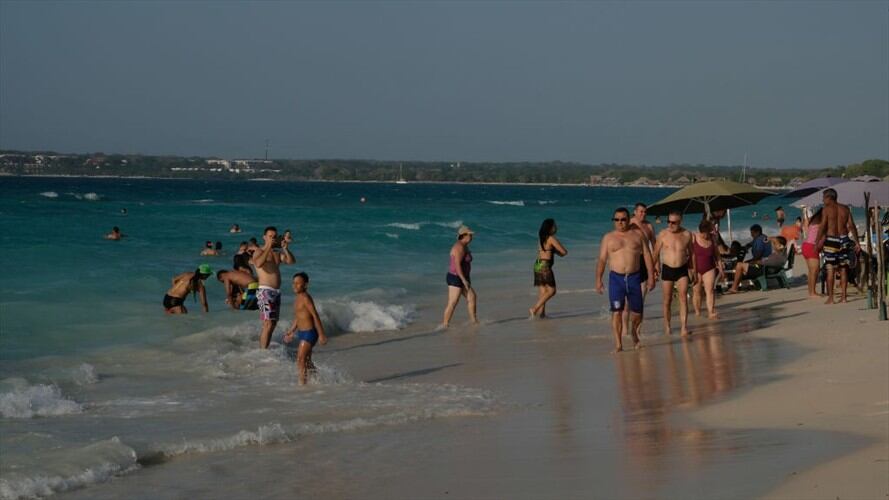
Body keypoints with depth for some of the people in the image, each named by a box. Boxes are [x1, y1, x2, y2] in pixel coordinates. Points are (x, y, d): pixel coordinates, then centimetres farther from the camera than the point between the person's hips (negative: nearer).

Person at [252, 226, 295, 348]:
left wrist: (285, 248, -11)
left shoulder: (277, 253, 17)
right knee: (268, 324, -16)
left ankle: (264, 349, 19)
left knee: (273, 324, 11)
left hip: (276, 292, 8)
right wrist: (268, 247, -23)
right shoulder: (259, 251, -3)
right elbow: (258, 264, -25)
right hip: (265, 291, -8)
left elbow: (291, 261, 2)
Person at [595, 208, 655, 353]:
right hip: (616, 278, -1)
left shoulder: (637, 235, 7)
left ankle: (634, 332, 36)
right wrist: (598, 280, -5)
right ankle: (618, 344, -8)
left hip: (634, 277, 1)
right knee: (616, 312, -10)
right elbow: (601, 260, 3)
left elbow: (647, 255, 7)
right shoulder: (608, 238, 5)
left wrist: (651, 276, 0)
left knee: (637, 312, 6)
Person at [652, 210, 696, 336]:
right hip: (667, 269, 0)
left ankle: (684, 326, -13)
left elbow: (692, 253, 10)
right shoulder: (663, 234, -5)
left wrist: (692, 270, 10)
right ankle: (667, 325, 24)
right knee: (667, 300, 7)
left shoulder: (687, 234, -2)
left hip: (682, 269, 0)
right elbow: (656, 253, 3)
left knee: (683, 298, -11)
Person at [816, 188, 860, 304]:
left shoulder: (826, 209, -5)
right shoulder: (845, 209, 8)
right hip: (844, 240, 4)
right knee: (843, 269, 10)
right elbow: (852, 226, 5)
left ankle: (830, 298, -5)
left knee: (830, 269, -3)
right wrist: (856, 242, 7)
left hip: (831, 240, -4)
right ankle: (843, 296, 9)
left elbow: (822, 227, -11)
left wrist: (818, 243, -8)